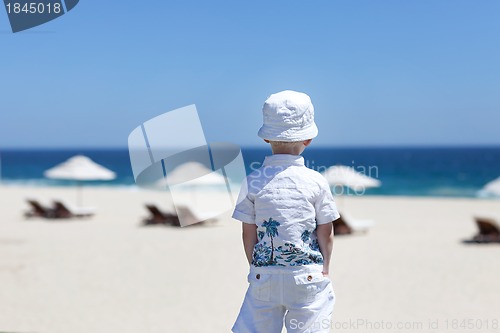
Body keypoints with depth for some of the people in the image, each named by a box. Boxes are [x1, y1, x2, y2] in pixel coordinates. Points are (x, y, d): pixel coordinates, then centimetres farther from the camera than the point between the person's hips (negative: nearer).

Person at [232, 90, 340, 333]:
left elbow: (249, 233, 0)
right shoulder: (317, 181, -7)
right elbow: (326, 233, -1)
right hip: (308, 275, -1)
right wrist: (324, 268, 12)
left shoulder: (253, 181, -5)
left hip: (264, 276, 1)